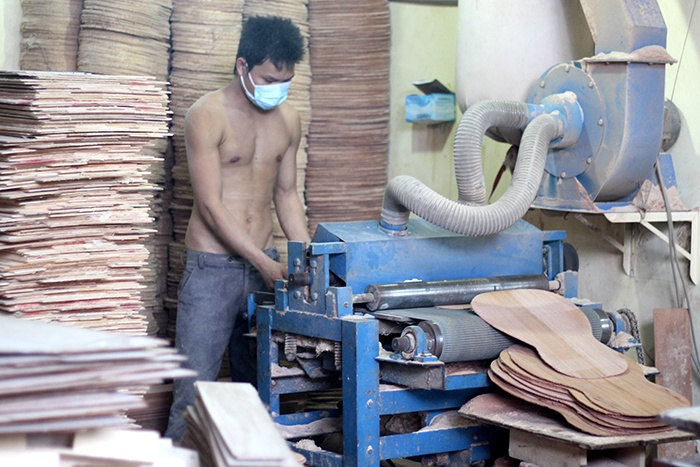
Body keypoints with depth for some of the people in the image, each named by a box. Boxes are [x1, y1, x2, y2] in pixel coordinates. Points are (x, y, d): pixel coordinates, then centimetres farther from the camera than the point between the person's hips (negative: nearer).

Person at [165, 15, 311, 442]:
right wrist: (264, 263, -17)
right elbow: (211, 206, -14)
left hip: (265, 264, 6)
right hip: (212, 267, -6)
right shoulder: (208, 115, -10)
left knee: (258, 385, 10)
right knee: (196, 390, -7)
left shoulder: (288, 120, 9)